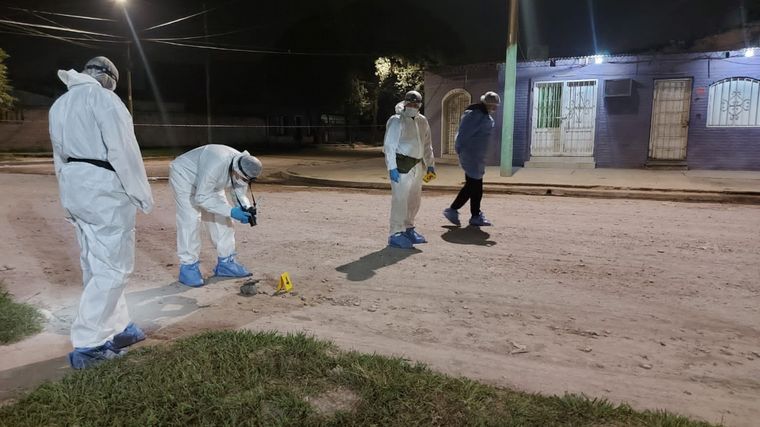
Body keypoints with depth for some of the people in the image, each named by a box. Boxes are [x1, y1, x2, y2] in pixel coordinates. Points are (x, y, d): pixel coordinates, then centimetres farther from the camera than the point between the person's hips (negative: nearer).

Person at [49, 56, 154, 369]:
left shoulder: (60, 104, 17)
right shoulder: (102, 97, -8)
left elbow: (60, 157, 18)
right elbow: (123, 150, -15)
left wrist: (71, 200, 21)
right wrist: (142, 194, -10)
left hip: (74, 188, 9)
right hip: (104, 190, -9)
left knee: (96, 267, 13)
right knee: (113, 268, -5)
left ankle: (117, 331, 23)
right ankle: (87, 346, -4)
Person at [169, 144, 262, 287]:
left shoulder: (243, 169, -20)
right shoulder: (215, 166, -43)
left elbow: (240, 194, -6)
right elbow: (201, 197, -36)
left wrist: (246, 208, -28)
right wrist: (230, 211, -42)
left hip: (208, 182, 7)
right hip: (184, 175, -7)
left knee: (221, 218, 1)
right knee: (190, 220, -16)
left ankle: (225, 263, 10)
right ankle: (188, 267, -6)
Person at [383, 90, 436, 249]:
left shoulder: (422, 121, 14)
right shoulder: (396, 121, -8)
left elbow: (427, 144, 21)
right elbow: (389, 145, -12)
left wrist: (430, 164, 17)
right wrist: (392, 167, -18)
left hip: (417, 165, 8)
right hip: (401, 164, -8)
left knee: (414, 199, 15)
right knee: (400, 199, -7)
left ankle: (408, 228, 31)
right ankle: (396, 234, 1)